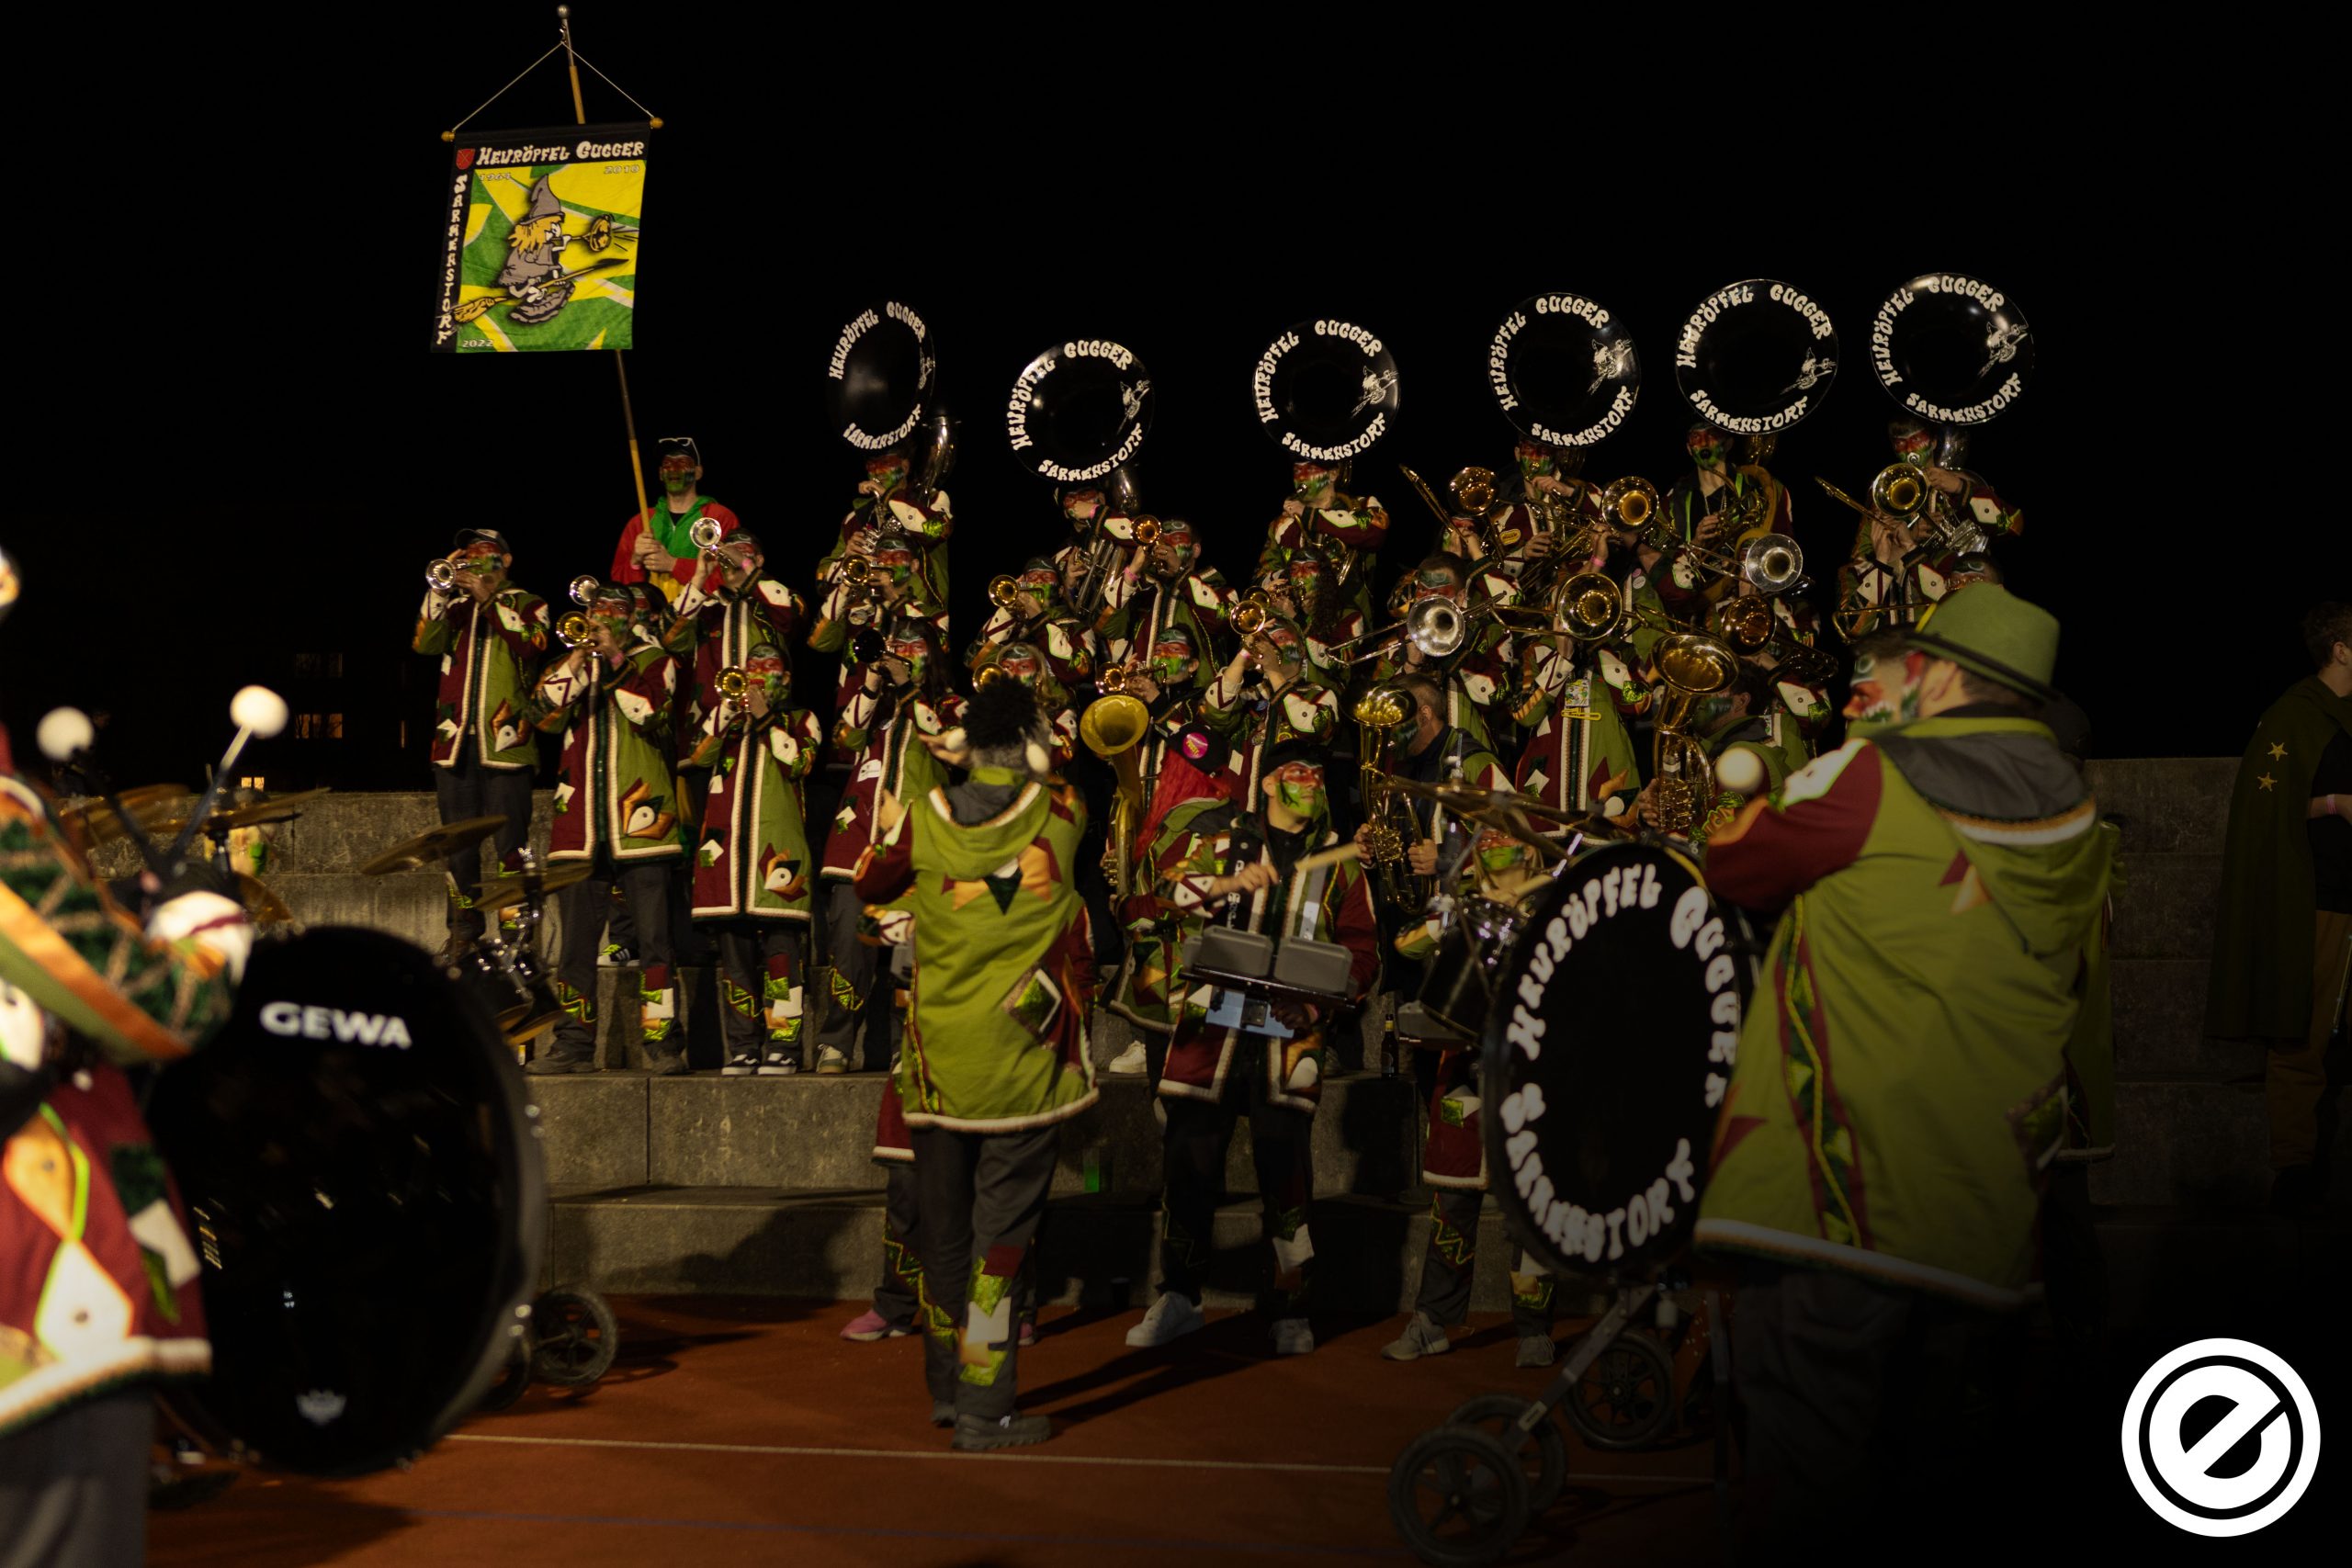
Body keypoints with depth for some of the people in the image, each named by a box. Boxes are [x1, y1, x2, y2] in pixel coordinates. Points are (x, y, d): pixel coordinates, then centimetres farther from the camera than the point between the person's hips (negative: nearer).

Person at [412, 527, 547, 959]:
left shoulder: (526, 605, 9)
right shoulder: (454, 606, 17)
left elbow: (532, 644, -12)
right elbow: (424, 643, -1)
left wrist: (489, 598, -13)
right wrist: (441, 588, -8)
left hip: (504, 739, -4)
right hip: (455, 739, 4)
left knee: (510, 842, -8)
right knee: (458, 842, 6)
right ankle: (463, 935, 12)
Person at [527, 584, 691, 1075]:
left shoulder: (655, 662, 6)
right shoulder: (570, 664, 17)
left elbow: (652, 714, -13)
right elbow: (547, 715, -2)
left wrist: (614, 664, -11)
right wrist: (576, 666, -13)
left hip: (639, 818, -4)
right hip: (581, 822, 4)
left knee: (653, 936, -5)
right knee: (576, 937, 7)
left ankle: (664, 1043, -1)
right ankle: (574, 1044, 14)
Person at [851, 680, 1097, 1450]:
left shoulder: (924, 820, -1)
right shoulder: (1058, 816, -4)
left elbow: (870, 886, 18)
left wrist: (887, 824, 35)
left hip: (939, 1060, 3)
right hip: (1023, 1062, -3)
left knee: (943, 1225, 14)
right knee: (1002, 1228, -1)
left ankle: (945, 1386, 28)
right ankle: (984, 1407, -1)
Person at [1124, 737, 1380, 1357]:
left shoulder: (1339, 859, 12)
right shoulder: (1219, 834, 9)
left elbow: (1362, 946, 9)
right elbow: (1162, 885, 1)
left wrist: (1323, 999, -7)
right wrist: (1227, 883, -14)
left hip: (1290, 1029, 0)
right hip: (1211, 1019, 0)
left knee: (1286, 1161, -3)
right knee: (1190, 1158, 3)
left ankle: (1290, 1310, 8)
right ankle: (1178, 1297, 16)